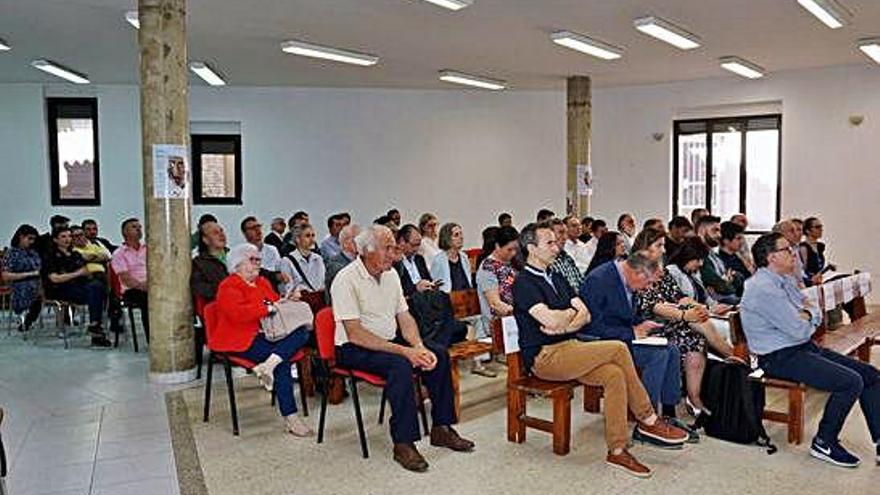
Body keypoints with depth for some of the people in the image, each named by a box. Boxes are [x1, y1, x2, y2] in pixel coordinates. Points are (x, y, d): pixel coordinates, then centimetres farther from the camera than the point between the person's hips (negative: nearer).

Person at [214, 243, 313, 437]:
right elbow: (238, 313, -21)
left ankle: (268, 365, -38)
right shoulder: (228, 286, -4)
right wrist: (269, 308, -17)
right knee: (282, 361, -29)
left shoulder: (263, 282, 22)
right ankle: (290, 417, -27)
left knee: (302, 332, -20)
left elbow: (276, 304, 32)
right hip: (241, 340, -8)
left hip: (268, 335, 8)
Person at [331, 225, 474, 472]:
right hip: (354, 349, -8)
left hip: (390, 341, 8)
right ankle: (403, 443, -25)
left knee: (439, 355, -9)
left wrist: (419, 347, -13)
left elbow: (404, 317, 8)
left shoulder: (390, 274, 7)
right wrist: (404, 350, -27)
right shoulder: (346, 280, -18)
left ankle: (441, 428, 1)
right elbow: (355, 334, -24)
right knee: (400, 364, -33)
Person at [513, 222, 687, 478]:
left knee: (615, 375, -19)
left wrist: (564, 326, -11)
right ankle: (647, 419, -5)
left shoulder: (557, 279, 19)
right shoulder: (523, 283, -8)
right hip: (544, 358, -8)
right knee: (617, 349, -19)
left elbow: (585, 315, 10)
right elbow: (550, 320, -22)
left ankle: (617, 450, -14)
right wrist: (571, 313, -1)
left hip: (568, 348, 8)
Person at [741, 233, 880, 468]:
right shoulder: (764, 288, -20)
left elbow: (817, 313, 16)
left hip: (805, 348, 10)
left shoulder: (786, 280, 13)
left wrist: (807, 314, -7)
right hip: (780, 358, -10)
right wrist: (807, 319, 2)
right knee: (851, 381, -21)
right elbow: (800, 331, -20)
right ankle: (824, 443, -5)